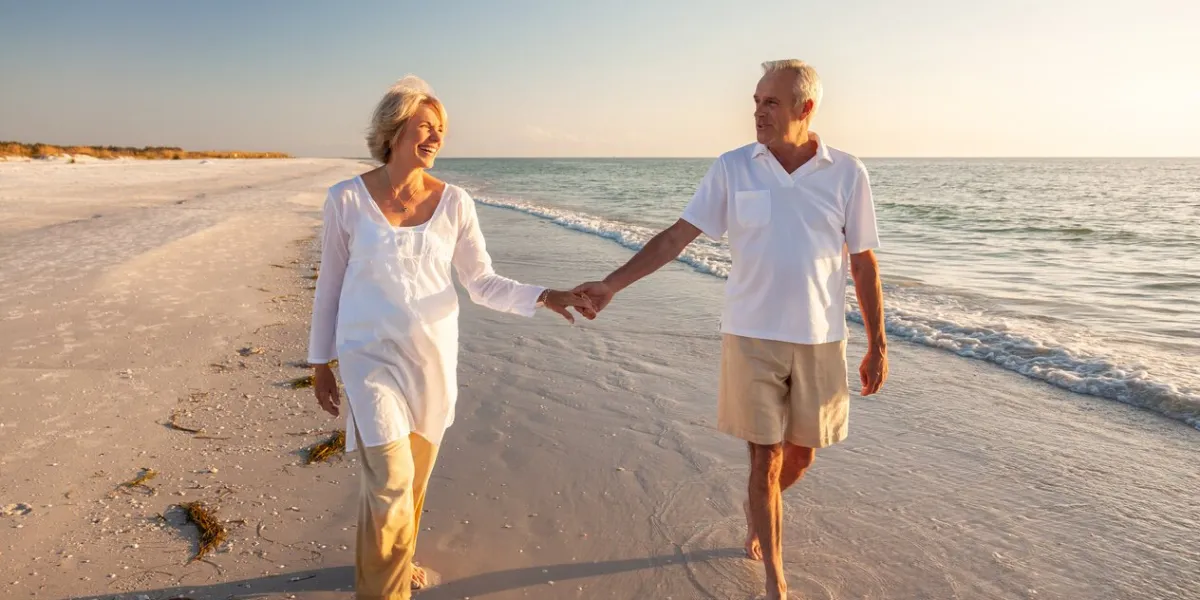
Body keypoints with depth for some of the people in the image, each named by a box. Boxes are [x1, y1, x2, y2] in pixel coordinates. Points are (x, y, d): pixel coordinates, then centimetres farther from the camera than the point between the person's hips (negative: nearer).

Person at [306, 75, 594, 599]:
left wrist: (543, 297, -15)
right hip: (372, 357, -3)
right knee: (390, 482, -9)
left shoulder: (453, 202, -2)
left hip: (433, 356, 3)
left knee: (415, 476, 16)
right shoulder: (348, 199, -6)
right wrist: (320, 362, 5)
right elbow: (329, 283, 2)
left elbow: (483, 284, 0)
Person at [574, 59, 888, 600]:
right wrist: (613, 283, -9)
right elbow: (677, 236, -2)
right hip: (752, 337, -1)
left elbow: (864, 264, 2)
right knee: (766, 457, 5)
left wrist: (876, 345, 3)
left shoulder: (846, 173, -2)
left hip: (820, 340, 1)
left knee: (800, 457, 13)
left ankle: (754, 510, 47)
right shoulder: (733, 168, -3)